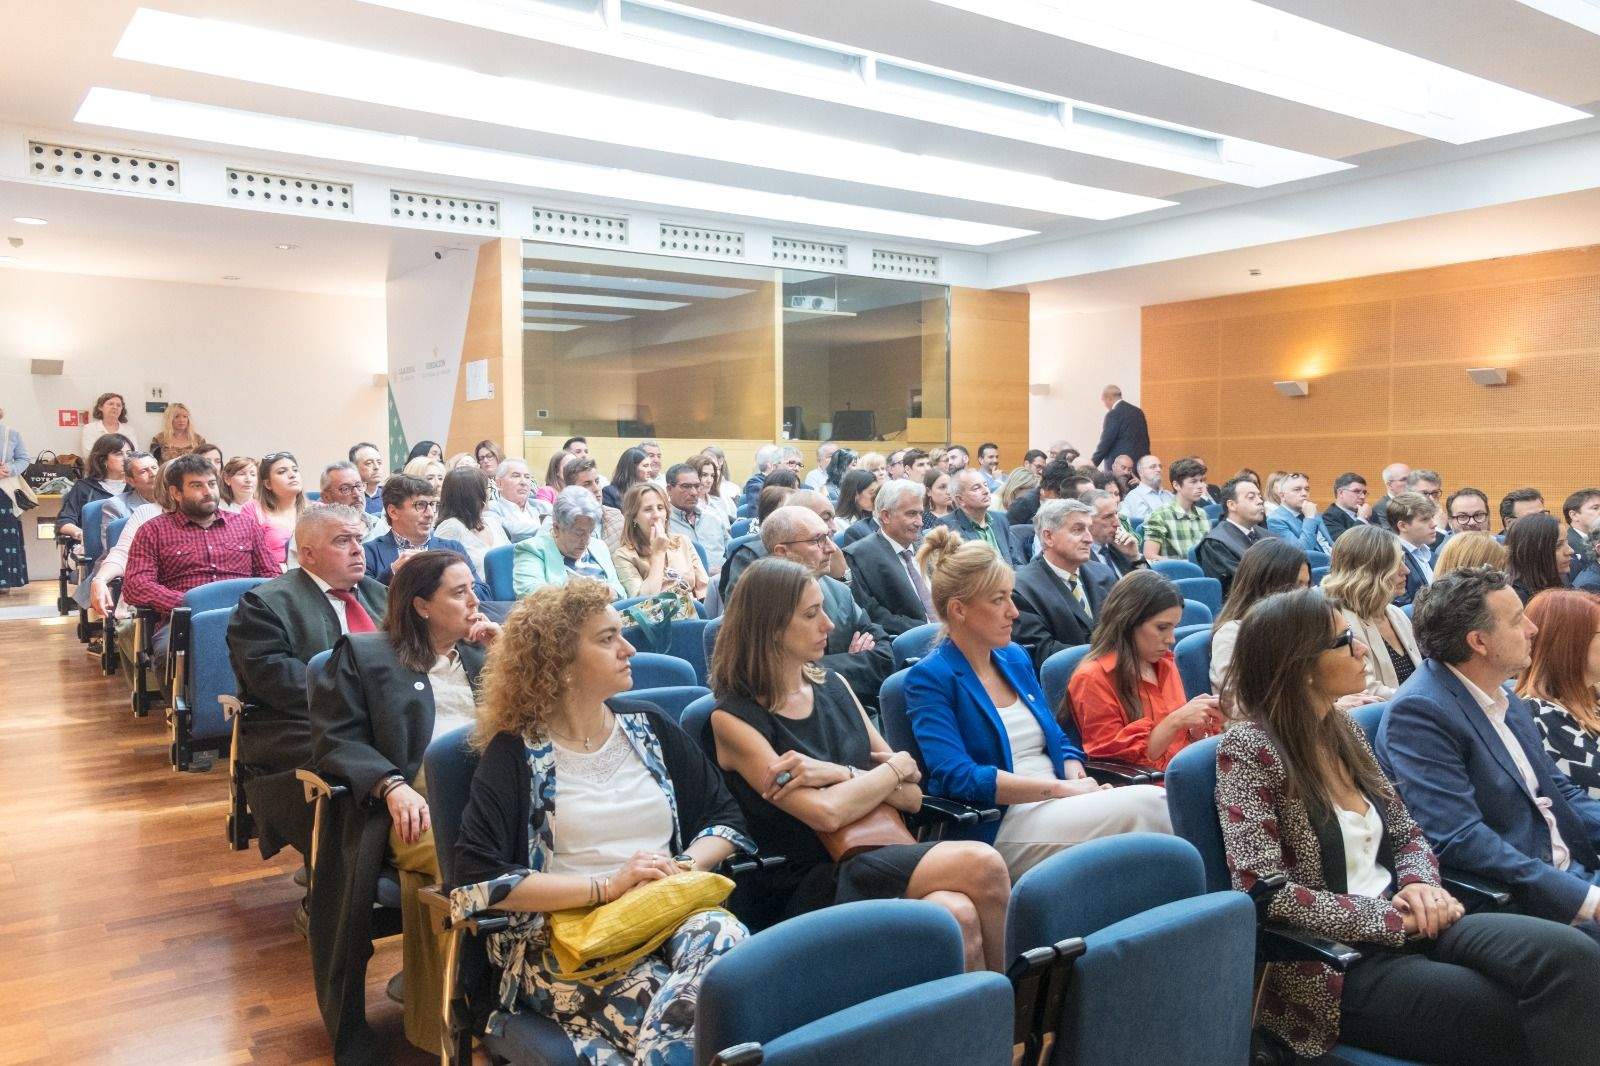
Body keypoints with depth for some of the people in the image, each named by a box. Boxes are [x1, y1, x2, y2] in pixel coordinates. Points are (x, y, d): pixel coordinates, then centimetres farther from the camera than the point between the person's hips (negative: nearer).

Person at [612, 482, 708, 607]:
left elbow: (703, 587, 11)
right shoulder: (623, 555, 0)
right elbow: (644, 600, -11)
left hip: (695, 617, 5)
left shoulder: (683, 541, 14)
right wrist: (658, 553, -7)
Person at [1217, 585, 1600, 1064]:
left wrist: (1421, 884, -5)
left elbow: (1407, 831, 18)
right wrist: (1388, 917, -16)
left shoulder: (1344, 729, 10)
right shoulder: (1250, 750, -14)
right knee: (1526, 1025, -21)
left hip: (1403, 925, 7)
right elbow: (1263, 890, -21)